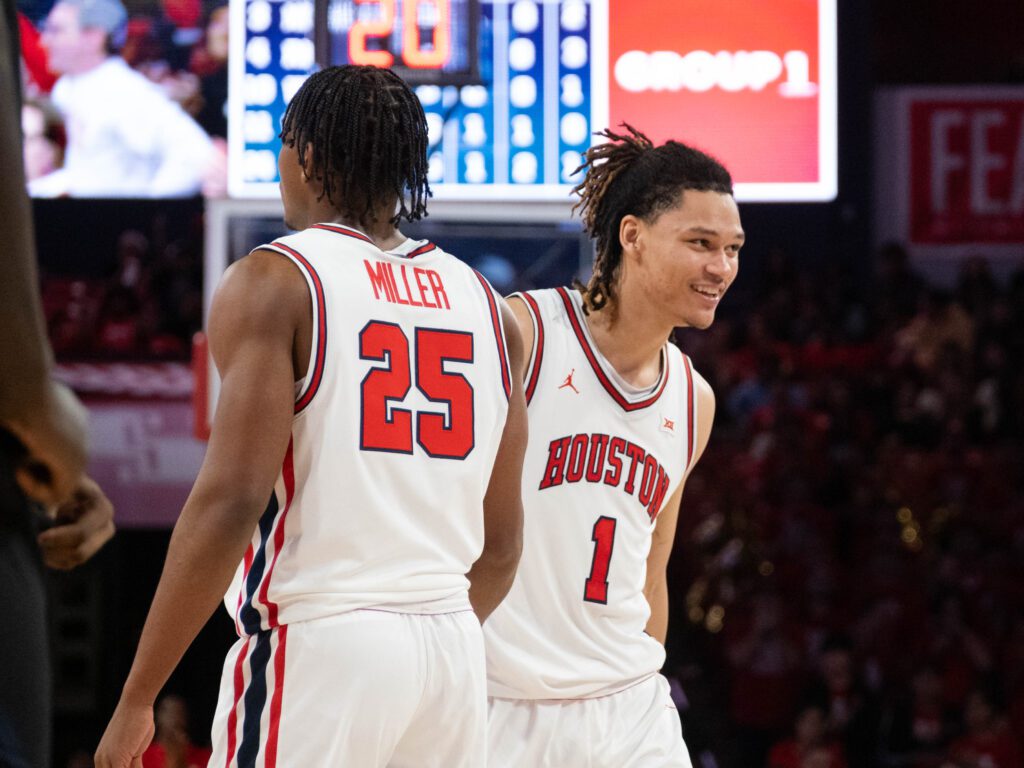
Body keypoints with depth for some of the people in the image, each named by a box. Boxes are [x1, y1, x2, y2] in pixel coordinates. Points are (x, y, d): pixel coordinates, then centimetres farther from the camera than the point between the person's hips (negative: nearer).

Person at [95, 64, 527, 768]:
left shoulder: (274, 283, -4)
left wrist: (137, 699, -11)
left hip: (315, 638, -6)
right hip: (455, 650, 6)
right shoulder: (487, 304, 13)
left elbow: (231, 501, -14)